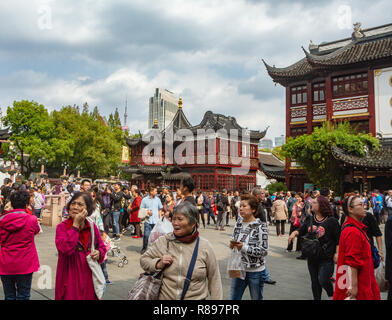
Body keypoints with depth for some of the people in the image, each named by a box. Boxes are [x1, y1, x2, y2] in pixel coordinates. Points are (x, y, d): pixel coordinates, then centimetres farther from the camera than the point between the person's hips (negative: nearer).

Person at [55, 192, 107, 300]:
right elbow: (65, 249, -25)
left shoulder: (92, 227, 3)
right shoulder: (62, 227, -8)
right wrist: (75, 225, -22)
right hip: (70, 278, -3)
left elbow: (102, 247, 14)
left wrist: (99, 253, -9)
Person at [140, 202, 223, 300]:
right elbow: (144, 260, 4)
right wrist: (159, 264, -14)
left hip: (196, 297, -1)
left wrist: (216, 298, -2)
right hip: (164, 296, 2)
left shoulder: (205, 247, -8)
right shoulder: (162, 242, -5)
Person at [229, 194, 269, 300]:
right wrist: (232, 245, -10)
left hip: (255, 271, -4)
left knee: (256, 298, 15)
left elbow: (263, 251, -17)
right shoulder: (238, 224, 2)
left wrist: (244, 247, -24)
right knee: (233, 297, 11)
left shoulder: (260, 226, -14)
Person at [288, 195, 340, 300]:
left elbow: (338, 239, -7)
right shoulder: (309, 219, 3)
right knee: (315, 282, 14)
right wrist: (295, 233, -8)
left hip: (326, 258, -5)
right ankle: (316, 298, 32)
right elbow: (301, 231, 13)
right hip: (312, 257, 5)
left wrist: (336, 253, -11)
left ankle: (332, 294, 21)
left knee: (323, 280, -10)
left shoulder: (331, 221, -11)